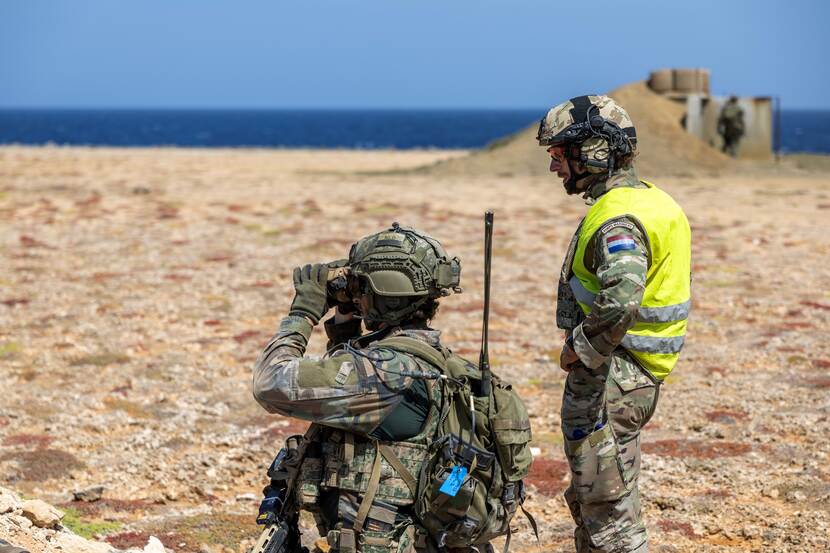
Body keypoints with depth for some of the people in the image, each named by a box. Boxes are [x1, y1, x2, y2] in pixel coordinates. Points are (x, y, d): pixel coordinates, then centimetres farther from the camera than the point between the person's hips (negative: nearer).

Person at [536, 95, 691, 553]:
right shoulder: (643, 196, 11)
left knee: (607, 503, -3)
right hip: (631, 375, 10)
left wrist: (579, 349, -22)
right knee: (588, 498, 22)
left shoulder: (617, 219, -21)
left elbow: (620, 299, -38)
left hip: (610, 380, -10)